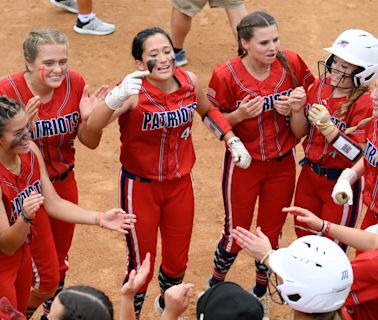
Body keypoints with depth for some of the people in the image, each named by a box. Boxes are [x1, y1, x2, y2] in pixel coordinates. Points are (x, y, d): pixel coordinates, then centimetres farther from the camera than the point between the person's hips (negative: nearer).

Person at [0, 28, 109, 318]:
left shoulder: (74, 83, -11)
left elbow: (91, 142, -2)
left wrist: (89, 117, -22)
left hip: (64, 182, 4)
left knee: (60, 260, 21)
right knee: (45, 276, 1)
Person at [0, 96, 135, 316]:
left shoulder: (30, 150, -12)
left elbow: (53, 204, -1)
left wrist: (99, 219, -10)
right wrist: (25, 217, -43)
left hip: (23, 255, 6)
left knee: (20, 313, 25)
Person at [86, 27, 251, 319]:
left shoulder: (189, 81, -11)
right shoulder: (134, 91, -24)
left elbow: (209, 112, 12)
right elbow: (92, 127, -39)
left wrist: (233, 141, 3)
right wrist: (118, 96, -54)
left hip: (180, 183, 4)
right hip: (140, 186, -4)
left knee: (178, 261, 19)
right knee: (141, 265, 5)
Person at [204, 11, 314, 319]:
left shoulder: (291, 62, -13)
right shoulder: (226, 75, -20)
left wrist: (294, 109, -17)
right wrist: (240, 114, -27)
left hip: (282, 163, 3)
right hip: (243, 164, -2)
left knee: (272, 233, 15)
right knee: (236, 234, 11)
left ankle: (260, 291, 41)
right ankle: (215, 286, 41)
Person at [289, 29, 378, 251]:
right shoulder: (321, 85, -3)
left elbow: (360, 155, -26)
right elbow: (300, 133, 4)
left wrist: (328, 127, -35)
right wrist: (298, 109, -16)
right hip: (309, 174, 6)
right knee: (304, 235, 23)